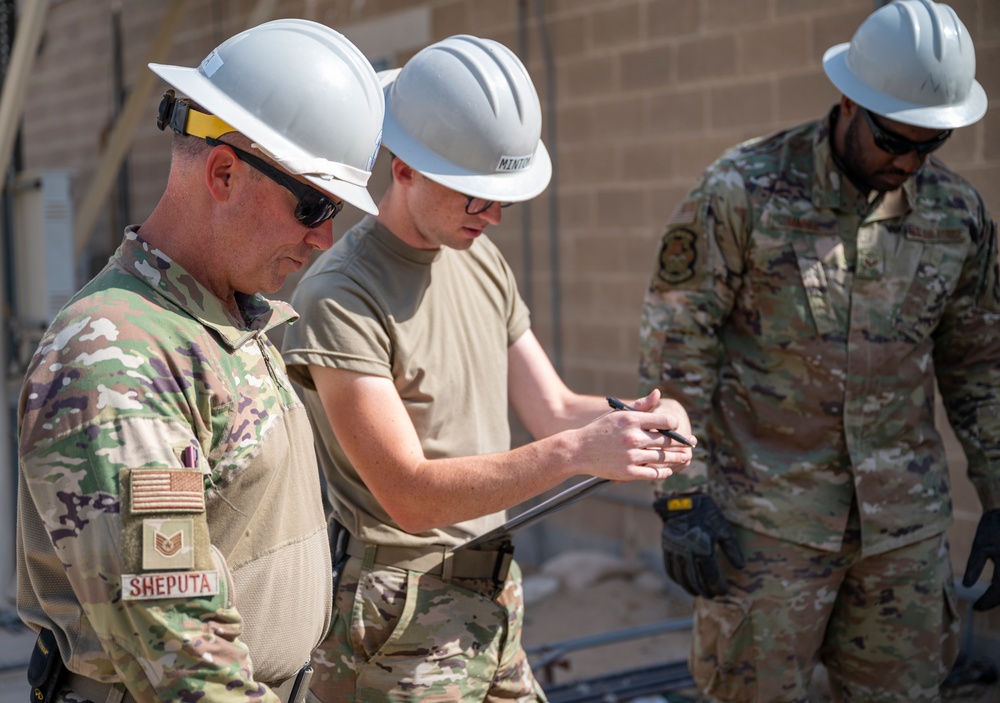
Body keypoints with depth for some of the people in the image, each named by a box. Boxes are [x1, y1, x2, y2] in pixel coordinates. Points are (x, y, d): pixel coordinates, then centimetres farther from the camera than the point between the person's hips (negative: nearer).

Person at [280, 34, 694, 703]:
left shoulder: (484, 262, 7)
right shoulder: (339, 299, -19)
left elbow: (553, 408, 7)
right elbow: (409, 494, -22)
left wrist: (639, 420, -15)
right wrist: (575, 452, -30)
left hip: (498, 606, 7)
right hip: (401, 628, -7)